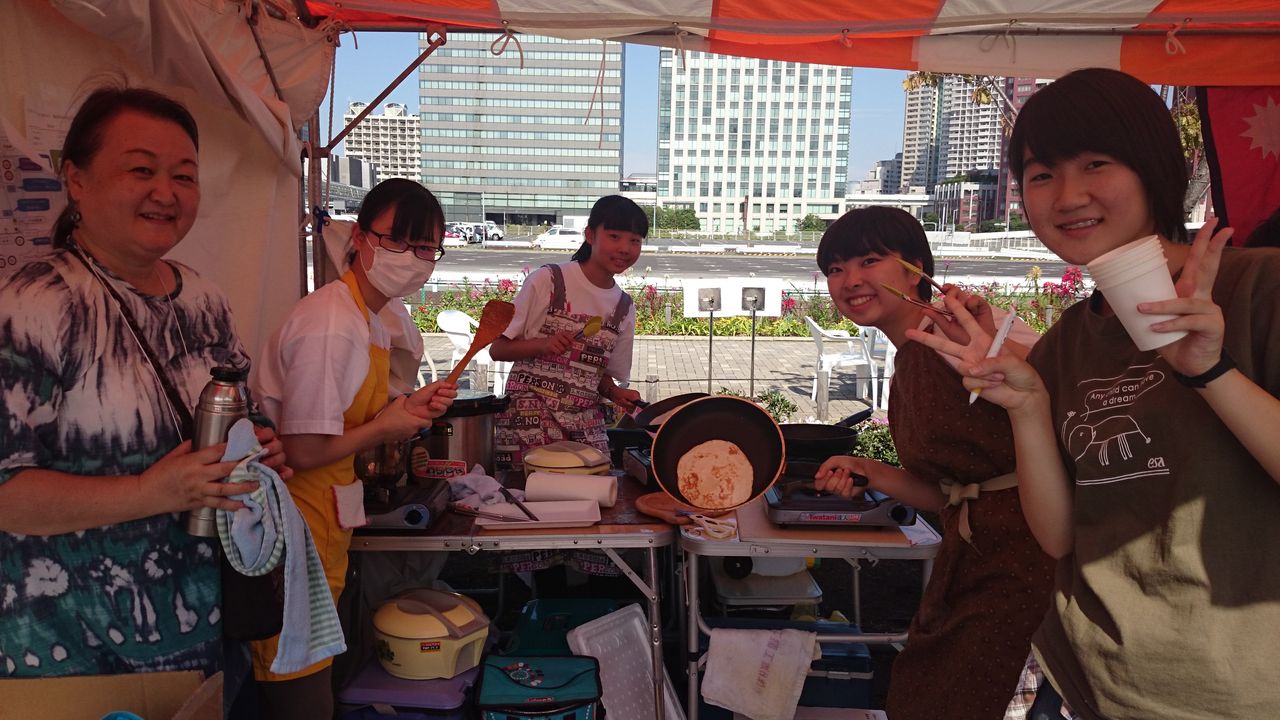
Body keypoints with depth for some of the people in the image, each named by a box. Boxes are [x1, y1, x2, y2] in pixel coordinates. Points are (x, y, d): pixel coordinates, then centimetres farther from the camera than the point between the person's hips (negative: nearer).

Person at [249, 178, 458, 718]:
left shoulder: (371, 320, 8)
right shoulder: (331, 324, -24)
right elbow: (304, 451, -25)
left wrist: (412, 406, -2)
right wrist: (384, 428, -12)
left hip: (327, 527, 10)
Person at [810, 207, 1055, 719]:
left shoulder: (959, 328, -13)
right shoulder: (906, 370, 13)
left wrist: (989, 347, -39)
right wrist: (868, 473, 2)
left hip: (1027, 547, -8)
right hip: (968, 552, 9)